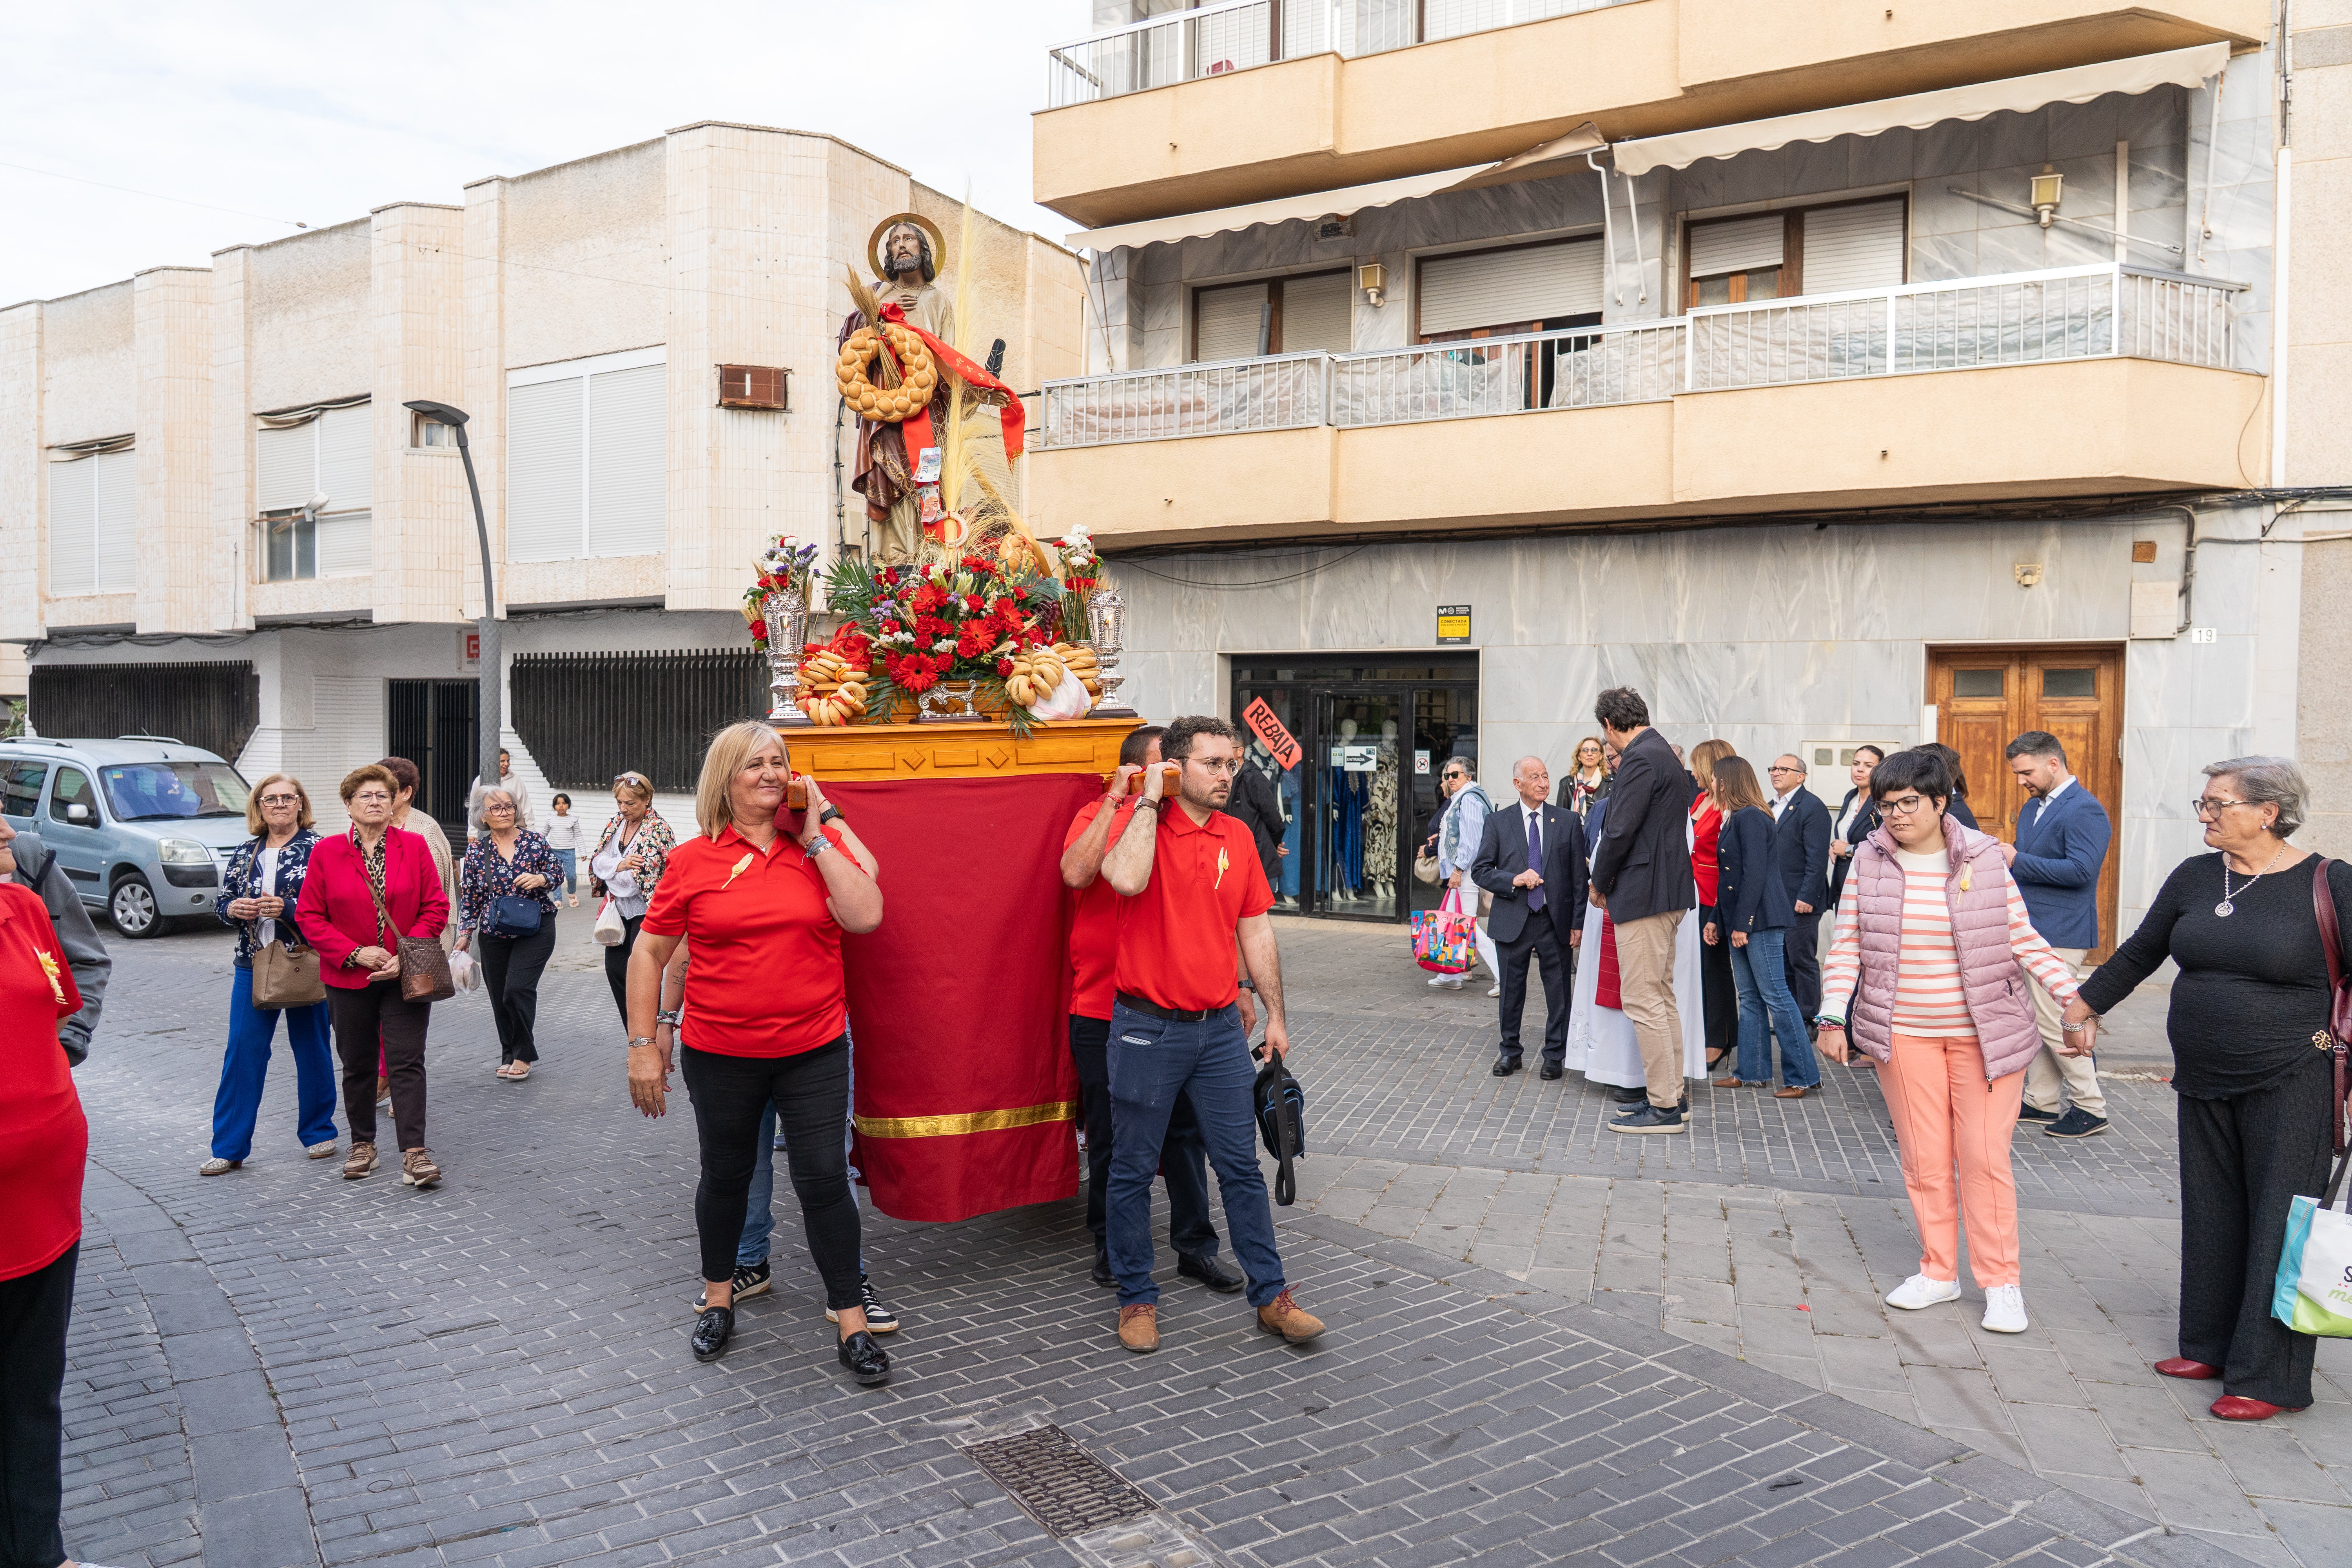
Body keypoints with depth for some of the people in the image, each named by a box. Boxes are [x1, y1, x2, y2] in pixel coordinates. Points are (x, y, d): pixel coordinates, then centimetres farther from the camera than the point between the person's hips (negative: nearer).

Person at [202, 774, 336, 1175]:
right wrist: (232, 909, -6)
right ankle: (229, 1148, 8)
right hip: (253, 965, 4)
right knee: (242, 1052, 2)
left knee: (312, 1051, 7)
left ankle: (318, 1133, 22)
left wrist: (287, 908, -22)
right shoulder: (247, 852, 11)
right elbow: (221, 900, 15)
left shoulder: (318, 849, -4)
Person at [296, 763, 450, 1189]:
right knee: (357, 1065, 12)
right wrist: (356, 953, -12)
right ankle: (362, 1145, 27)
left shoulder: (414, 847, 0)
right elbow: (310, 917, -1)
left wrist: (406, 956, -12)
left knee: (407, 1062, -5)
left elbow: (436, 909, -1)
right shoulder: (326, 852, 0)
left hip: (406, 975, -1)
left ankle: (414, 1153, -6)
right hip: (348, 978, 1)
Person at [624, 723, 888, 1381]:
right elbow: (648, 954, 3)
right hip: (719, 1054, 1)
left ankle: (851, 1323, 12)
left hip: (813, 1050, 0)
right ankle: (718, 1298, 39)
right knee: (726, 1175, 17)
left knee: (823, 1178, 0)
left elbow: (866, 916, -16)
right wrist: (643, 1044, 0)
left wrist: (815, 838, -13)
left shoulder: (818, 845, 0)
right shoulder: (692, 860, -2)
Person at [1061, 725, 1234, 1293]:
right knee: (1109, 1136, 9)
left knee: (1185, 1129, 8)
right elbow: (1076, 874, -23)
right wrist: (1114, 800, -20)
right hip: (1102, 1011, -3)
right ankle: (1110, 1245, 27)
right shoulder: (1098, 816, -2)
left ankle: (1195, 1245, 20)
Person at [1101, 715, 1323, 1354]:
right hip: (1147, 1029, -4)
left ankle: (1272, 1297, 20)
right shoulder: (1138, 822, -8)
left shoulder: (1237, 837, 7)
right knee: (1133, 1170, 7)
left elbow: (1256, 930, 12)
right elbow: (1127, 878, -31)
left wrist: (1275, 1015, 12)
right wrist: (1148, 803, -20)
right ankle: (1137, 1298, 23)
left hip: (1220, 1028, 4)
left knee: (1242, 1167, 9)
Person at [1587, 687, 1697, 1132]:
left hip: (1644, 894, -11)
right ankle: (1671, 1093, 22)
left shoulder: (1640, 759, -15)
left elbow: (1619, 832, -19)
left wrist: (1599, 885, -5)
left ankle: (1663, 1108, -2)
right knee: (1662, 998, 15)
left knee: (1643, 1001, -6)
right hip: (1669, 893, 11)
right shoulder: (1666, 755, 17)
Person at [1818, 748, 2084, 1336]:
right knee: (1924, 1158, 7)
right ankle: (1939, 1271, 23)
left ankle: (2001, 1281, 13)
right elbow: (1848, 944, 3)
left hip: (1984, 1033, -1)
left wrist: (2074, 998, -6)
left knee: (1985, 1156, -1)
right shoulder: (1870, 861, 0)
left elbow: (2023, 939, 2)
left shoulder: (1984, 859, -3)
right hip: (1904, 1033, 2)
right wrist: (1833, 1016, -5)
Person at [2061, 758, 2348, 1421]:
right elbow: (2140, 953, 17)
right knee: (2212, 1217, 13)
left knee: (2277, 1224, 1)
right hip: (2204, 1083, 5)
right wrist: (2083, 1005, 23)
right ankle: (2212, 1346, 26)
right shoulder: (2195, 877, 6)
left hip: (2289, 1086, -5)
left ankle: (2270, 1377, 10)